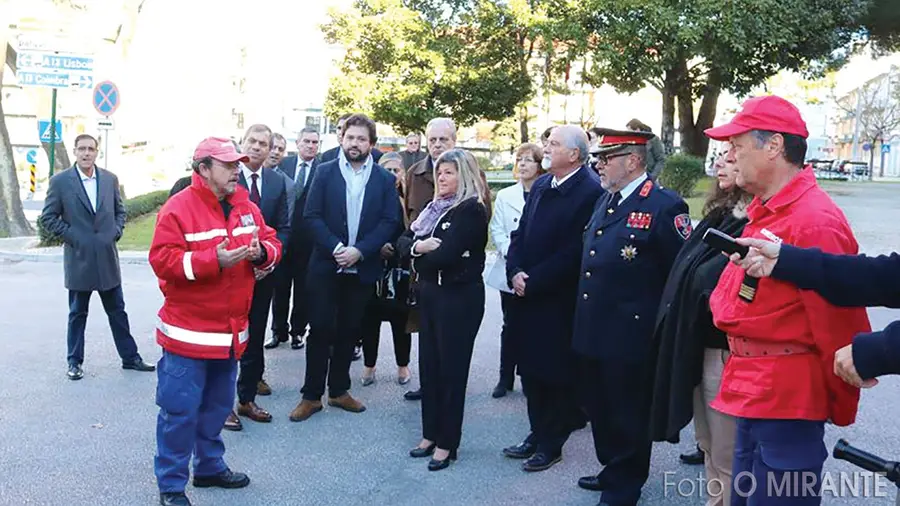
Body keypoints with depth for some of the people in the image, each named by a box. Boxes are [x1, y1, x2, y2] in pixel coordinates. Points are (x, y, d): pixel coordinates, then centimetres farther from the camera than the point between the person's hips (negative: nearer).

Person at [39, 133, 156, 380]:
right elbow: (48, 217, -2)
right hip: (78, 258, -3)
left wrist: (116, 232, -1)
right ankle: (75, 362, 21)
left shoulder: (110, 179, 4)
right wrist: (70, 236, -9)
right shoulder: (60, 181, -5)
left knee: (117, 311, 10)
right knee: (78, 313, 9)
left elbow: (120, 210, 14)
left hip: (107, 257, 3)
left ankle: (129, 357, 18)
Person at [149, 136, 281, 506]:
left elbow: (272, 243, 10)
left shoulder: (245, 206, 8)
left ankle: (210, 467, 36)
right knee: (180, 411, 0)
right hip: (188, 333, -7)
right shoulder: (178, 208, -13)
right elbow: (162, 260, -19)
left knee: (218, 406, 19)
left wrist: (262, 253, -14)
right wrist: (214, 260, -28)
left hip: (231, 331, 7)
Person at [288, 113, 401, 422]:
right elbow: (312, 215, -4)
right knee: (320, 330, 2)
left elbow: (390, 222, -3)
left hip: (362, 267, 1)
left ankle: (339, 390, 24)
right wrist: (335, 247, -16)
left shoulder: (385, 179, 3)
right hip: (326, 266, -1)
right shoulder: (325, 172, 1)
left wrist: (359, 250, -14)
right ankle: (311, 395, 11)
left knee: (349, 331, 10)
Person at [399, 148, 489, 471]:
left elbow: (445, 255, -23)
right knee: (429, 364, 12)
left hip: (459, 297, -8)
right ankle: (430, 434, 24)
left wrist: (420, 258, -4)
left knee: (451, 367, 1)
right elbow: (403, 241, 7)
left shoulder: (471, 210, -13)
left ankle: (447, 443, 12)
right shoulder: (435, 207, 12)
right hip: (430, 293, 8)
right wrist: (418, 245, -15)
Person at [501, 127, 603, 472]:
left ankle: (551, 444, 20)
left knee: (556, 374, 6)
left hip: (559, 302, -7)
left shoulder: (590, 192, -15)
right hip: (527, 297, 8)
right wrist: (515, 272, -3)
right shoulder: (540, 186, 11)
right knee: (530, 369, 15)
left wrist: (531, 281, -16)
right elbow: (520, 234, 13)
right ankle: (537, 434, 30)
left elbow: (572, 252, -20)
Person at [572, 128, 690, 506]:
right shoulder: (605, 201, 13)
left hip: (630, 338, -8)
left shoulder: (664, 206, -14)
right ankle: (611, 469, 40)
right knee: (598, 408, 20)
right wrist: (584, 317, 13)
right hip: (593, 331, 8)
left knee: (628, 415, 8)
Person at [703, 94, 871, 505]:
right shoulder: (764, 212, 11)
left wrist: (839, 407, -8)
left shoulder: (814, 220, -20)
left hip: (786, 399, -10)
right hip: (754, 392, 10)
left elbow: (838, 326, -18)